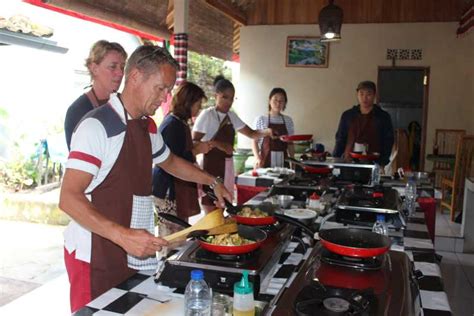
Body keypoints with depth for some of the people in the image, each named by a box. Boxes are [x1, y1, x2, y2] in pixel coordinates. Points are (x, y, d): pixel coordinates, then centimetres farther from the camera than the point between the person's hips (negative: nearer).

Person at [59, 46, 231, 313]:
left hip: (136, 252, 7)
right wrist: (123, 236, -32)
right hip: (95, 258, -7)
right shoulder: (97, 126, -17)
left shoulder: (148, 127, 9)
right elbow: (69, 198, -22)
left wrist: (213, 182, 21)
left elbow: (170, 162, 28)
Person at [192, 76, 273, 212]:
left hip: (227, 167, 7)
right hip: (211, 166, -7)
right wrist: (217, 144, -24)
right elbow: (193, 142, -13)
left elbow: (252, 134, 14)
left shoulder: (231, 116, 11)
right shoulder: (207, 115, -10)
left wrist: (266, 132, -5)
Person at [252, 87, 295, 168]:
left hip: (283, 161, 2)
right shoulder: (261, 119, 0)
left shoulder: (288, 120, 7)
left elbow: (290, 143, 11)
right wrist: (257, 158, -14)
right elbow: (255, 142, -1)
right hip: (265, 160, -2)